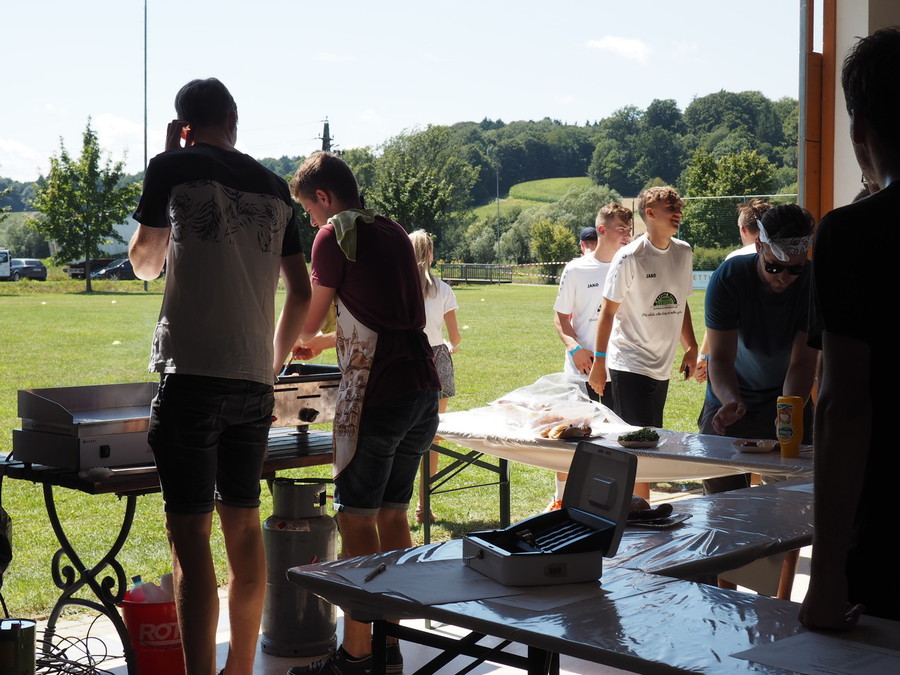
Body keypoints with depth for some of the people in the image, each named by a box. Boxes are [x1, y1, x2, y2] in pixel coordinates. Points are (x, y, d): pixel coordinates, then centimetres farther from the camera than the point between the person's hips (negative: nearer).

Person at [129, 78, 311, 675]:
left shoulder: (174, 168, 0)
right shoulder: (274, 188, 13)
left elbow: (144, 263, 13)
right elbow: (301, 294, 16)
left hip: (191, 374, -5)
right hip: (254, 380, 5)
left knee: (191, 537, -6)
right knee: (244, 525, 14)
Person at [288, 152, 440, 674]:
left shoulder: (335, 234, -4)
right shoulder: (396, 233, 18)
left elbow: (308, 323, 2)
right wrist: (326, 335, 37)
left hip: (376, 393, -8)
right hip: (424, 390, 8)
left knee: (357, 522, 0)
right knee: (394, 515, 14)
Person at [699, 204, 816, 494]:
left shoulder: (813, 285, -18)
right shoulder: (728, 278, -21)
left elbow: (802, 362, -19)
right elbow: (720, 357, -23)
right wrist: (731, 401, -43)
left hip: (788, 398, 1)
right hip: (731, 402, 0)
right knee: (722, 499, 3)